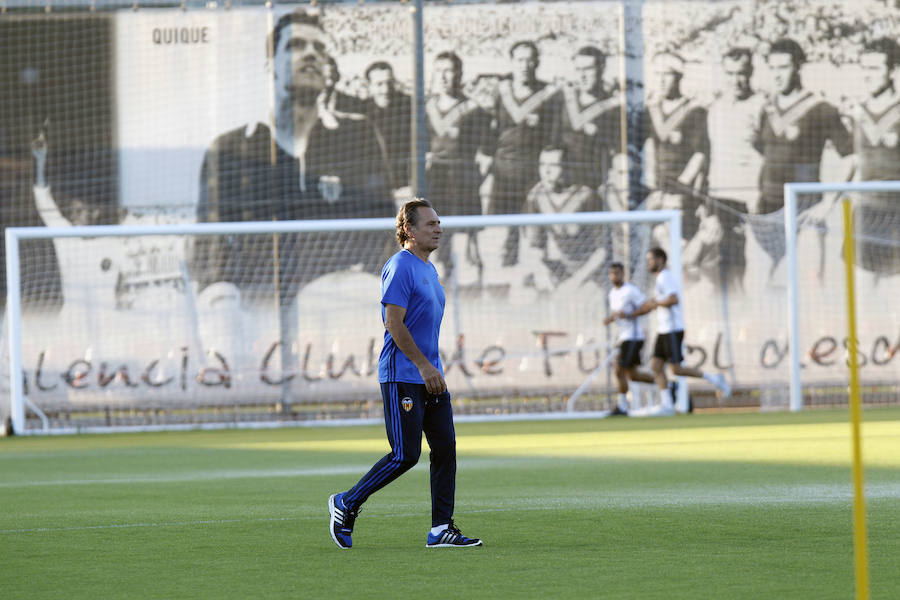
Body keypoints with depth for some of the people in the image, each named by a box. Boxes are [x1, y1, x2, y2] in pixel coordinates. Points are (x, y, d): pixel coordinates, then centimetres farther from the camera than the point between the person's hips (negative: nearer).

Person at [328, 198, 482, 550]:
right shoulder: (400, 267, -12)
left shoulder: (429, 270, 17)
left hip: (430, 375, 9)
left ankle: (441, 529, 4)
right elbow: (394, 323, -19)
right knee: (405, 455, -9)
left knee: (445, 448, 2)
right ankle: (346, 505, 7)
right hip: (402, 377, -9)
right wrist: (424, 366, -20)